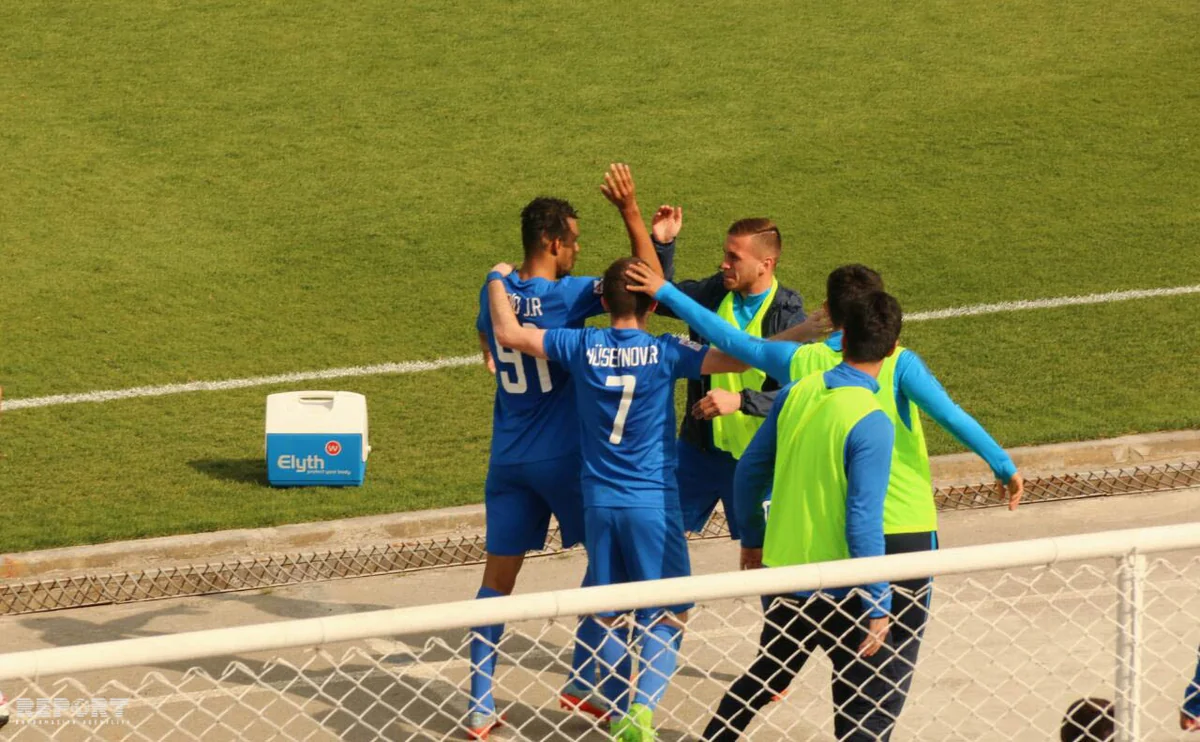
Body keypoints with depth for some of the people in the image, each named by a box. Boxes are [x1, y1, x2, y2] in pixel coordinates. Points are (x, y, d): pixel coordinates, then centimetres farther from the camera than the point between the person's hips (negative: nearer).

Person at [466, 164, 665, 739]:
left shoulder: (495, 292, 0)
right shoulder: (567, 296, -15)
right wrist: (630, 211, -20)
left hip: (507, 459, 5)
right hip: (564, 457, -5)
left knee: (498, 577, 7)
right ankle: (580, 682, 16)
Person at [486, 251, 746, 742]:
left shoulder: (583, 347, -3)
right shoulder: (665, 353, -10)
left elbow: (509, 333, 3)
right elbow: (742, 356, -14)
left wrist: (497, 280, 19)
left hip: (599, 500, 3)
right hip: (653, 500, -3)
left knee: (609, 613, 14)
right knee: (668, 613, 4)